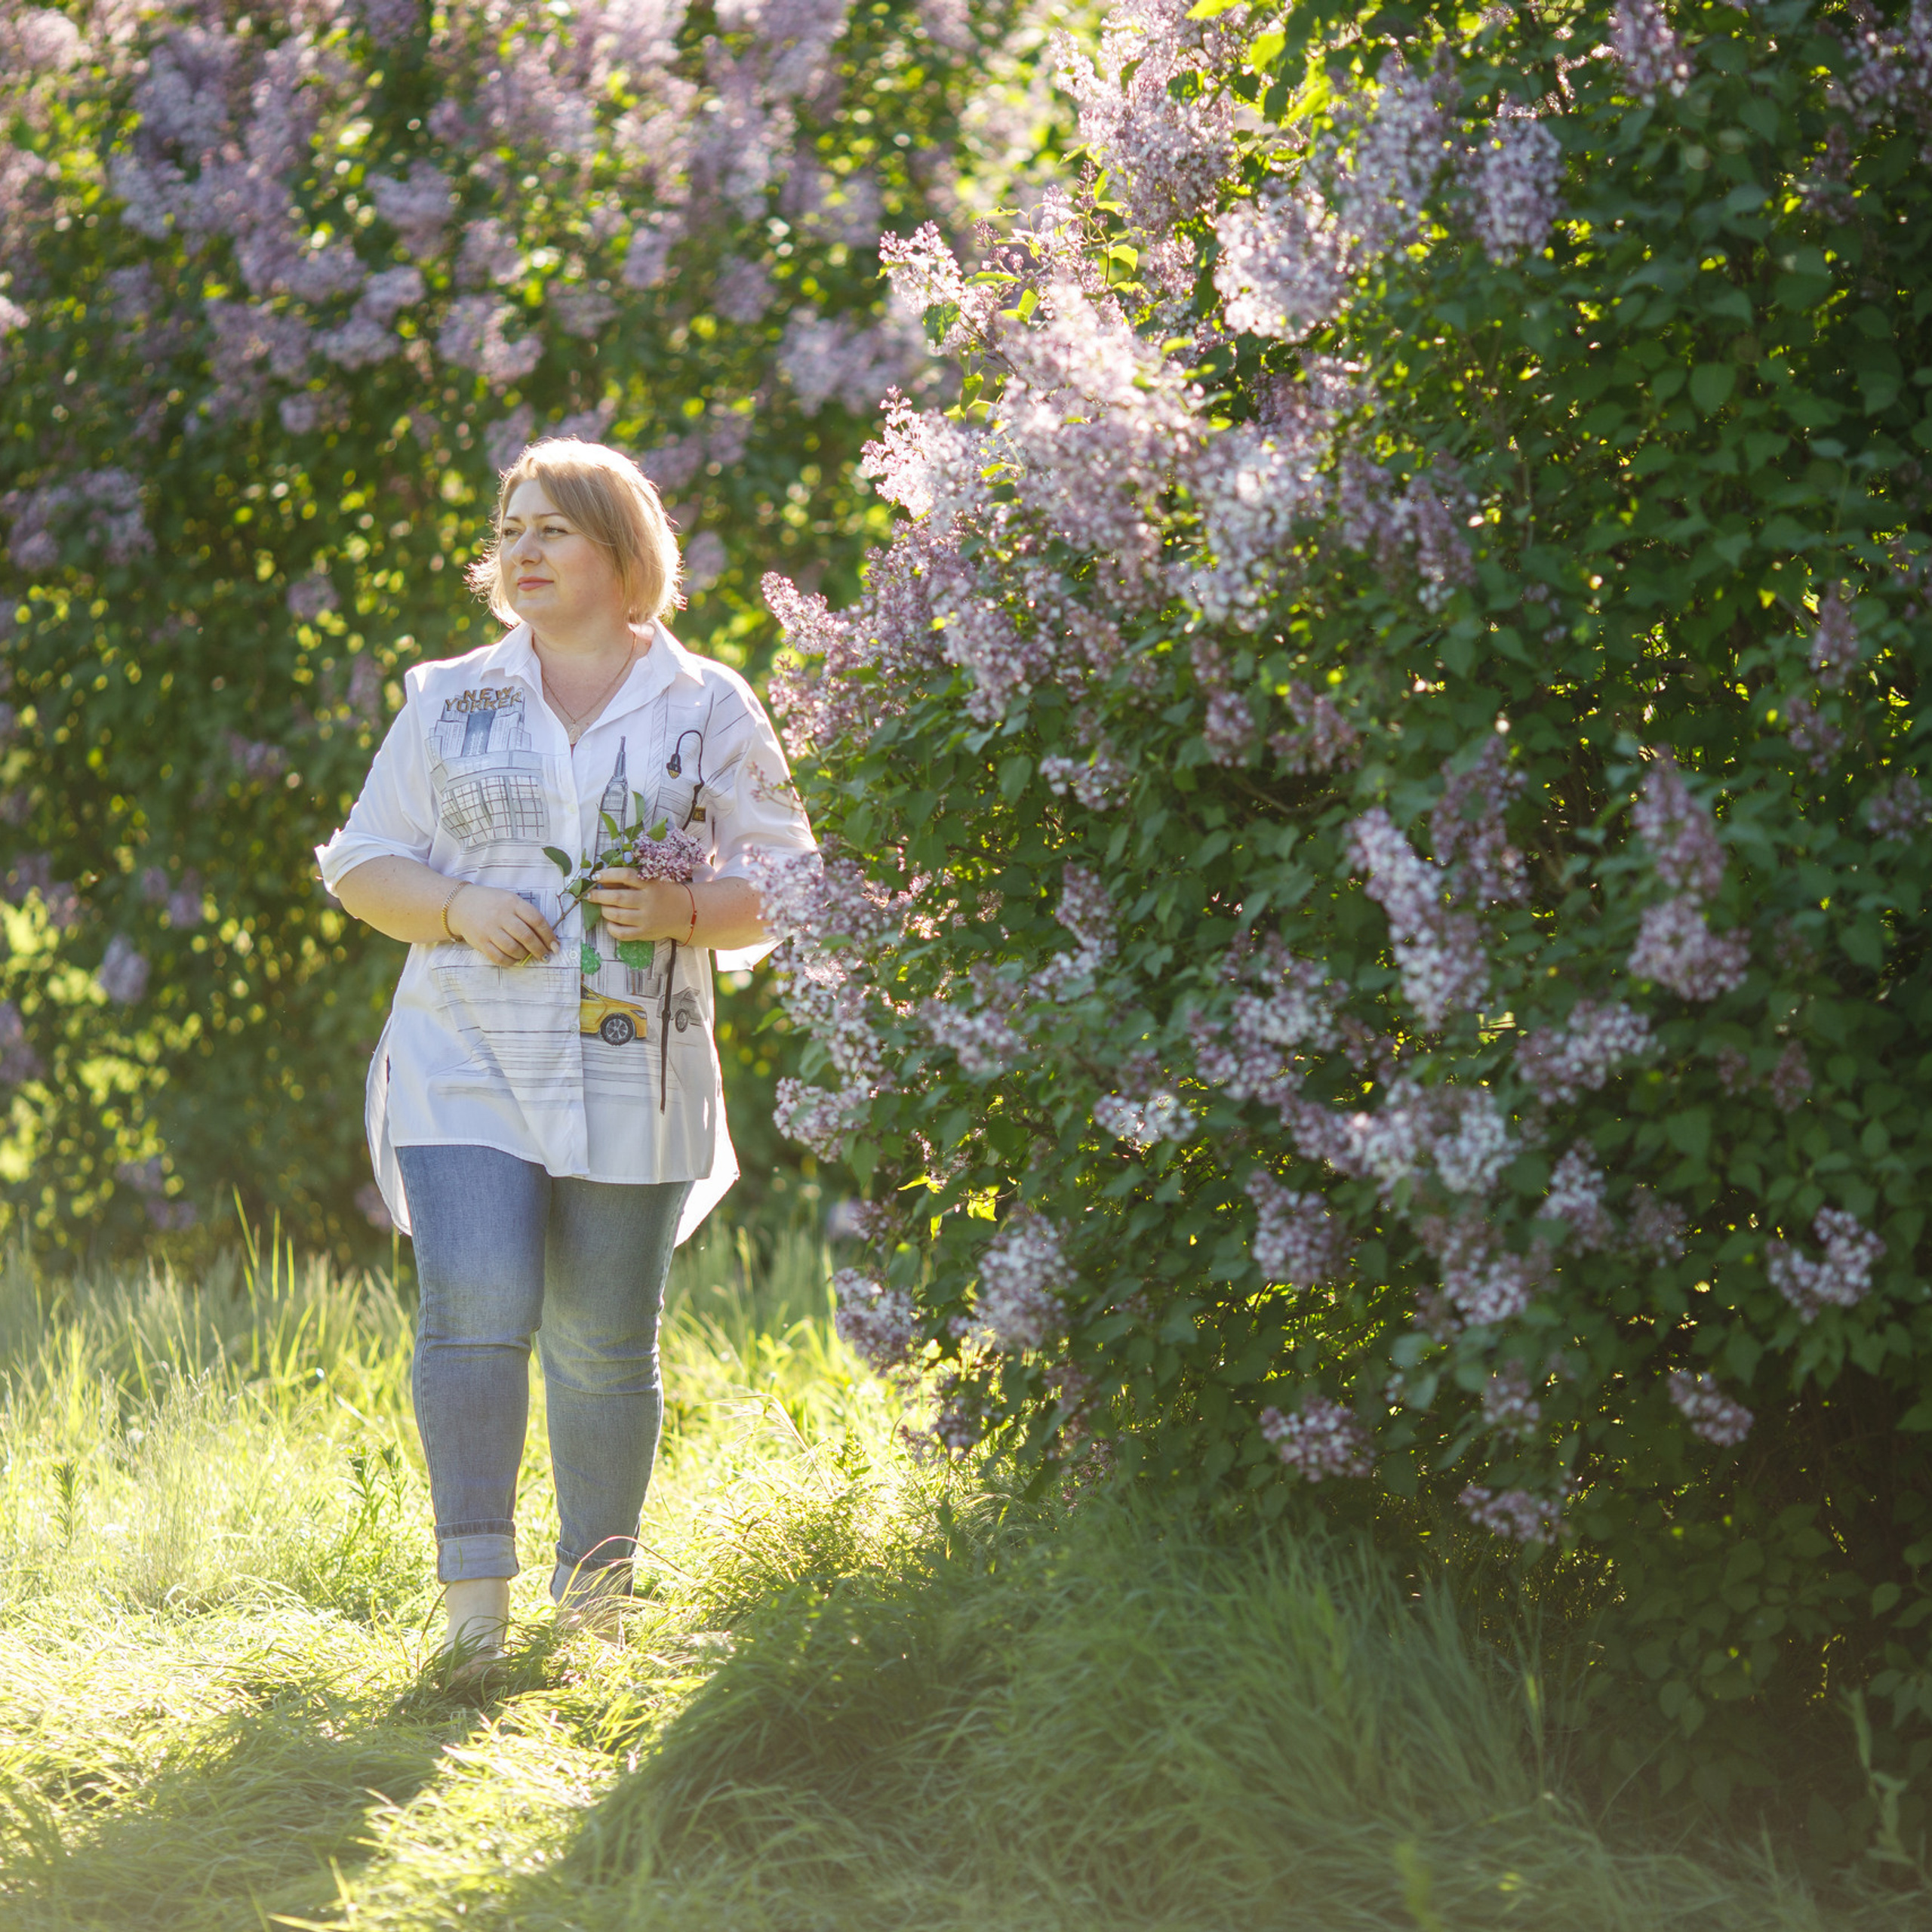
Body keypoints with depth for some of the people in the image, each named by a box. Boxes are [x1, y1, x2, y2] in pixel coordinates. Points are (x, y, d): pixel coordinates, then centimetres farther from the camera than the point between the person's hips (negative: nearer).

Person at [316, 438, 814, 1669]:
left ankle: (595, 1605, 16)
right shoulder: (450, 701, 12)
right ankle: (476, 1600, -10)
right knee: (475, 1312, -15)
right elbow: (363, 864, 13)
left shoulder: (708, 709, 8)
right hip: (467, 1059, 0)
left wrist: (685, 911, -13)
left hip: (634, 1072, 0)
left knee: (605, 1347, 3)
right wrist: (458, 908, -8)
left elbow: (786, 889, 7)